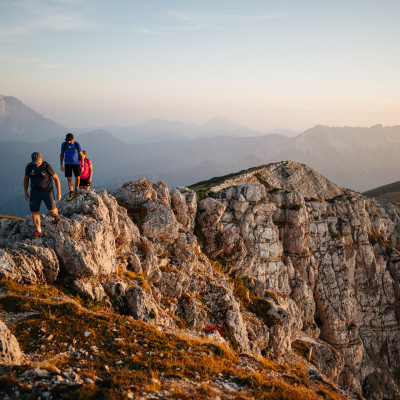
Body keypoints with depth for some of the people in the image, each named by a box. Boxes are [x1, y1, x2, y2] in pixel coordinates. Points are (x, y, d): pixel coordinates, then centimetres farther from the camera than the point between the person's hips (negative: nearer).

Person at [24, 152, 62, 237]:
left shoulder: (47, 167, -18)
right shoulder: (29, 166, -8)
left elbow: (56, 179, -9)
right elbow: (26, 179, 7)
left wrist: (59, 193, -8)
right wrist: (26, 193, 7)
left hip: (47, 191, -3)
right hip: (35, 192, 3)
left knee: (52, 210, -10)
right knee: (34, 212, -2)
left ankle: (56, 214, 29)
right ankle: (38, 231, 13)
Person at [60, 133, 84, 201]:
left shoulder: (77, 145, -11)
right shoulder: (64, 144, -7)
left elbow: (81, 155, -3)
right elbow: (62, 155, 3)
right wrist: (61, 165, -1)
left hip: (76, 164, -1)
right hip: (68, 164, 1)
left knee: (77, 178, -7)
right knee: (69, 179, -2)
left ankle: (76, 191, 17)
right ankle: (71, 194, 9)